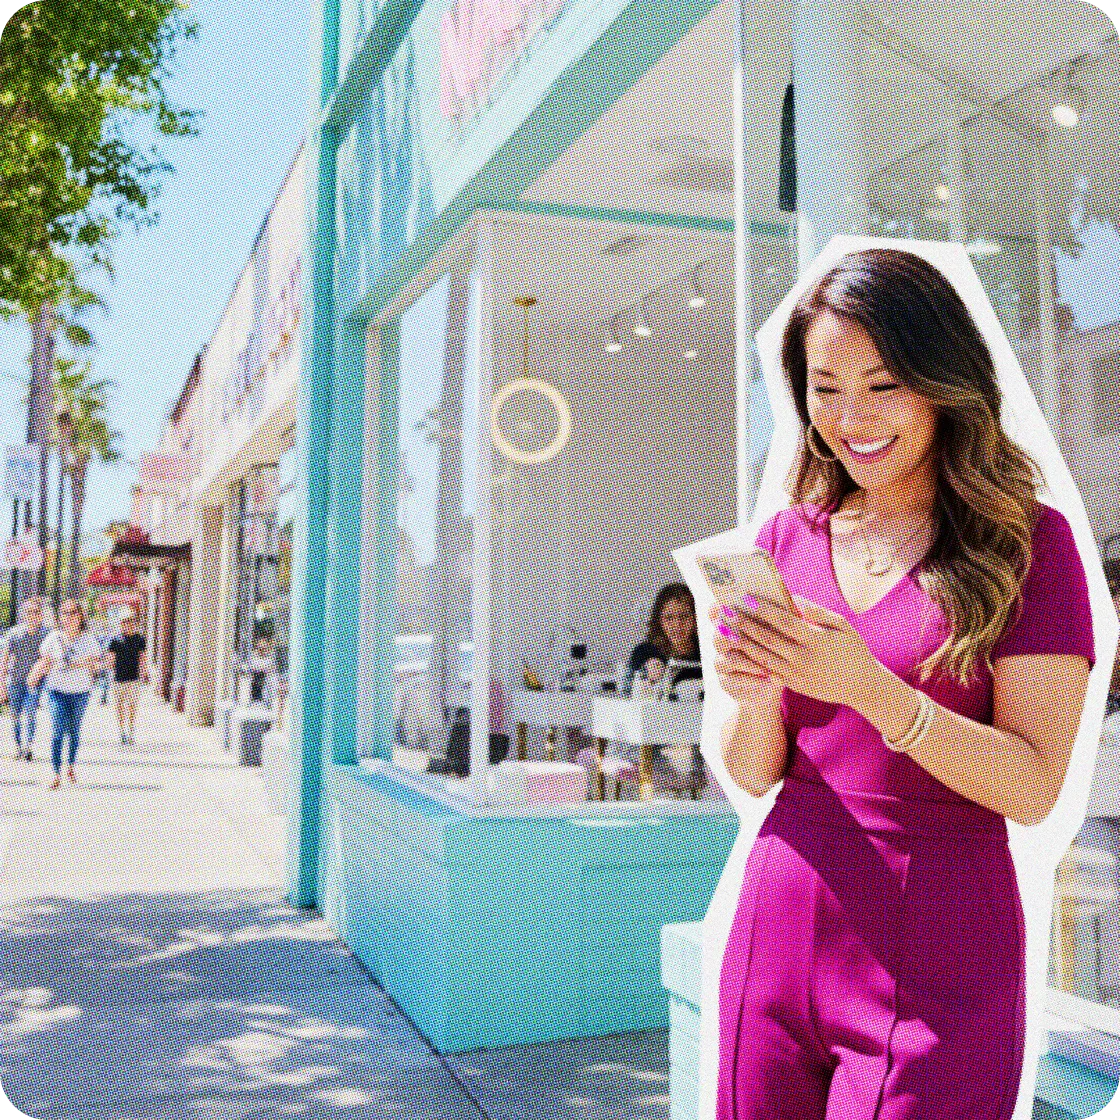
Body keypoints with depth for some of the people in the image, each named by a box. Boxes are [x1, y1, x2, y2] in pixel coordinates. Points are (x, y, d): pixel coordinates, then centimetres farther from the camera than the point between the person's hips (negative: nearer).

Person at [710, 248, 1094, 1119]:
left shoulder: (1027, 540, -4)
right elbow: (752, 776, 7)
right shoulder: (787, 539, 6)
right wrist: (753, 695, -14)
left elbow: (1035, 787, -11)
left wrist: (866, 685, -23)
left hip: (935, 961, -3)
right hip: (781, 930, 4)